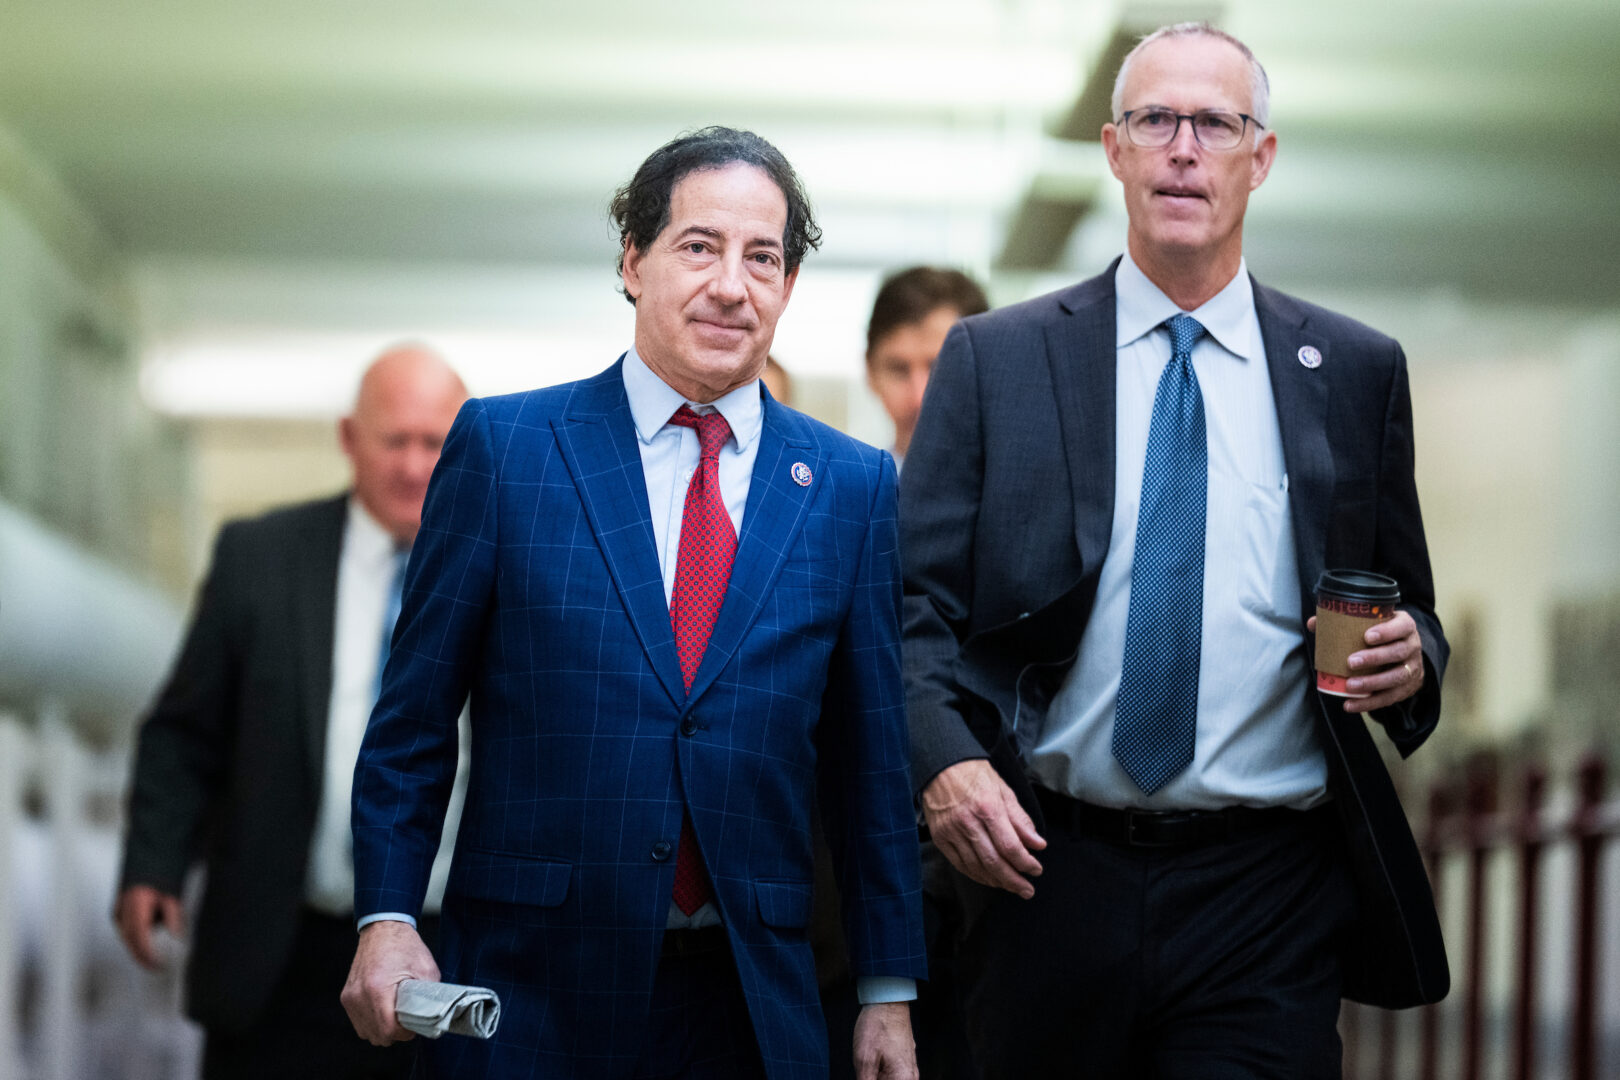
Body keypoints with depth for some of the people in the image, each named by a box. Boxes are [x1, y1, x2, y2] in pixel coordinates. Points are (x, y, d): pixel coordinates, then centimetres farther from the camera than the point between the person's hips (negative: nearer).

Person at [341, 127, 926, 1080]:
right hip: (533, 992, -2)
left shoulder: (852, 488, 7)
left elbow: (871, 759, 8)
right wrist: (387, 918, -7)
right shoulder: (503, 447, 2)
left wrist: (889, 991, 6)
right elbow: (415, 716, 3)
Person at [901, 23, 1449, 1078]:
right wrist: (945, 761, -17)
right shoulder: (995, 359, 6)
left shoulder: (1357, 371, 9)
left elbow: (1407, 613, 16)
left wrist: (1409, 659, -8)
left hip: (1268, 900, 0)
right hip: (1044, 867, 0)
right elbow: (915, 604, 1)